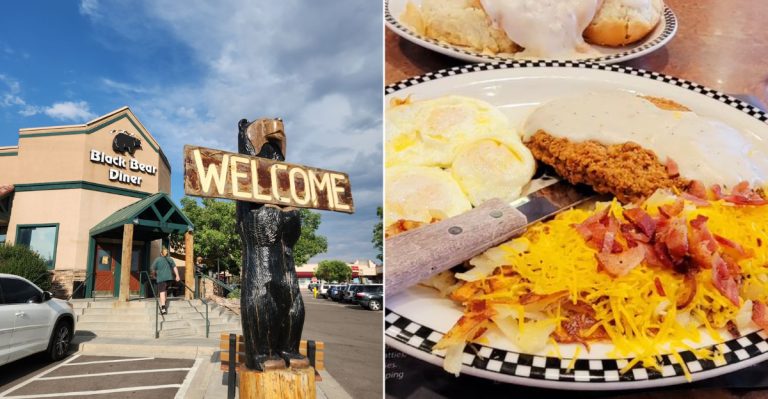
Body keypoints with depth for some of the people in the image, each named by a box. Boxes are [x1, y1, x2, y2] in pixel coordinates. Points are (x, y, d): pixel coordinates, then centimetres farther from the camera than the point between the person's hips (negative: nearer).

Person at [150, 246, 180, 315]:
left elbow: (153, 270, 5)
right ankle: (163, 305, 31)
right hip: (169, 277, 4)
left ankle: (163, 309, -20)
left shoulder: (157, 259, 2)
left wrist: (155, 276, 24)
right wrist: (177, 276, -4)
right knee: (165, 291, 20)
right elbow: (175, 267, 1)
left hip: (161, 278, -4)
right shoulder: (170, 259, 11)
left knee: (162, 292, -9)